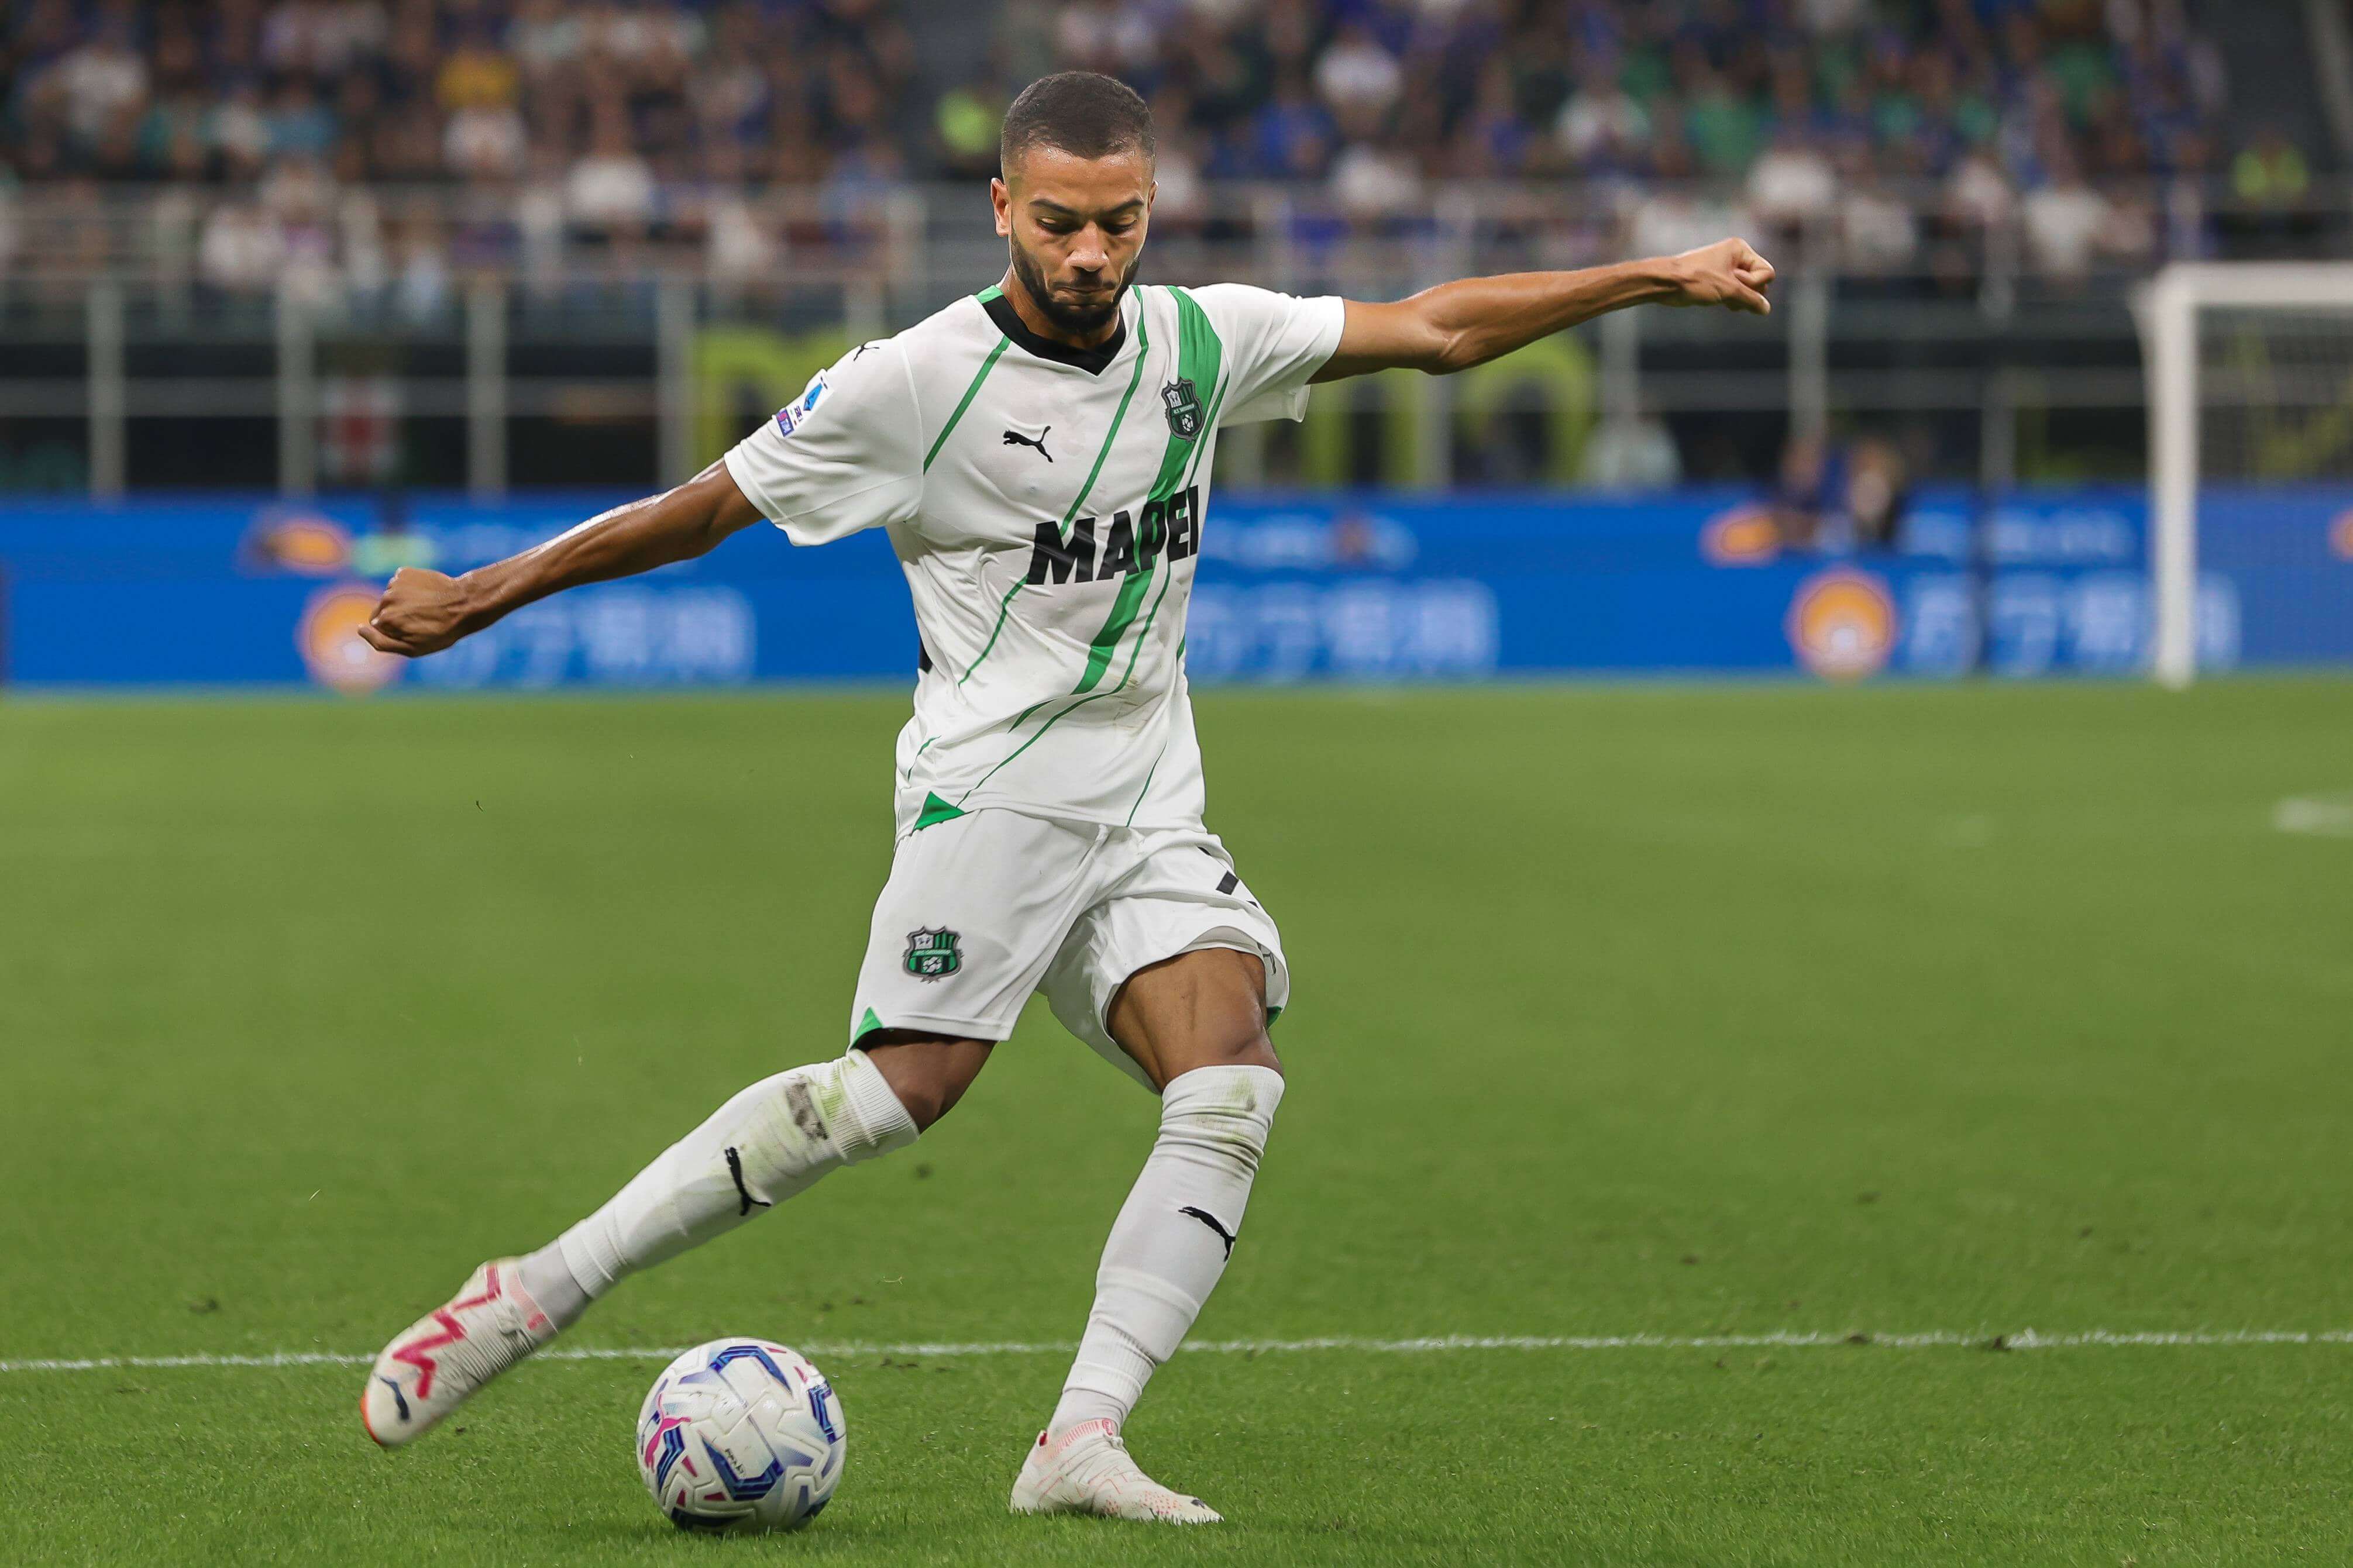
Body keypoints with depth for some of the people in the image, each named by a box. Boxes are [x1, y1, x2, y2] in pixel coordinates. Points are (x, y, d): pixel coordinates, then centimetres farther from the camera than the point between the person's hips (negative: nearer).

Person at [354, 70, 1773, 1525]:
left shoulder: (1201, 340, 6)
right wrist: (476, 598, 0)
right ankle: (536, 1292, -19)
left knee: (1232, 1087, -18)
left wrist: (1657, 277, 12)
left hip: (1150, 816, 6)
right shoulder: (916, 381, -8)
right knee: (907, 1085, -25)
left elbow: (1436, 327, 14)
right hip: (991, 790, -5)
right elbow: (704, 511, 0)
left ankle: (1081, 1444, -22)